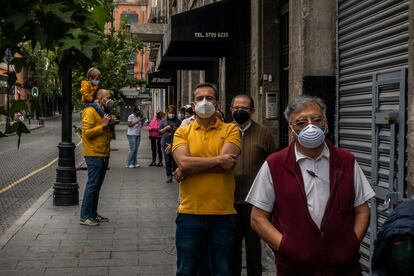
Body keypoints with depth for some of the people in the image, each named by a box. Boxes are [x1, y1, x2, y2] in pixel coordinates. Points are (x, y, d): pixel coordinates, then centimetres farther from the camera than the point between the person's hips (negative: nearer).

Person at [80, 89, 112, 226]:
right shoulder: (90, 111, -10)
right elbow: (87, 132, -19)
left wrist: (109, 124, 13)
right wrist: (102, 126, -20)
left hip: (103, 154, 9)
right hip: (94, 154, -9)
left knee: (97, 185, 13)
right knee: (92, 184, -8)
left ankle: (93, 213, 20)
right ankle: (85, 216, -2)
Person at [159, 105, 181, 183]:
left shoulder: (178, 122, 2)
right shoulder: (163, 121, 9)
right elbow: (160, 131, 8)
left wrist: (176, 129, -16)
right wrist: (166, 128, -6)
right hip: (165, 143, 2)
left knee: (174, 160, -3)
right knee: (167, 160, 4)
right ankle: (169, 176, 11)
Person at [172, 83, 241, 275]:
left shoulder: (230, 130, 1)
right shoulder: (182, 132, 5)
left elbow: (227, 164, -14)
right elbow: (183, 162, -12)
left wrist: (189, 168, -12)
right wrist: (218, 159, -12)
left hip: (223, 214, -1)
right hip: (189, 214, 1)